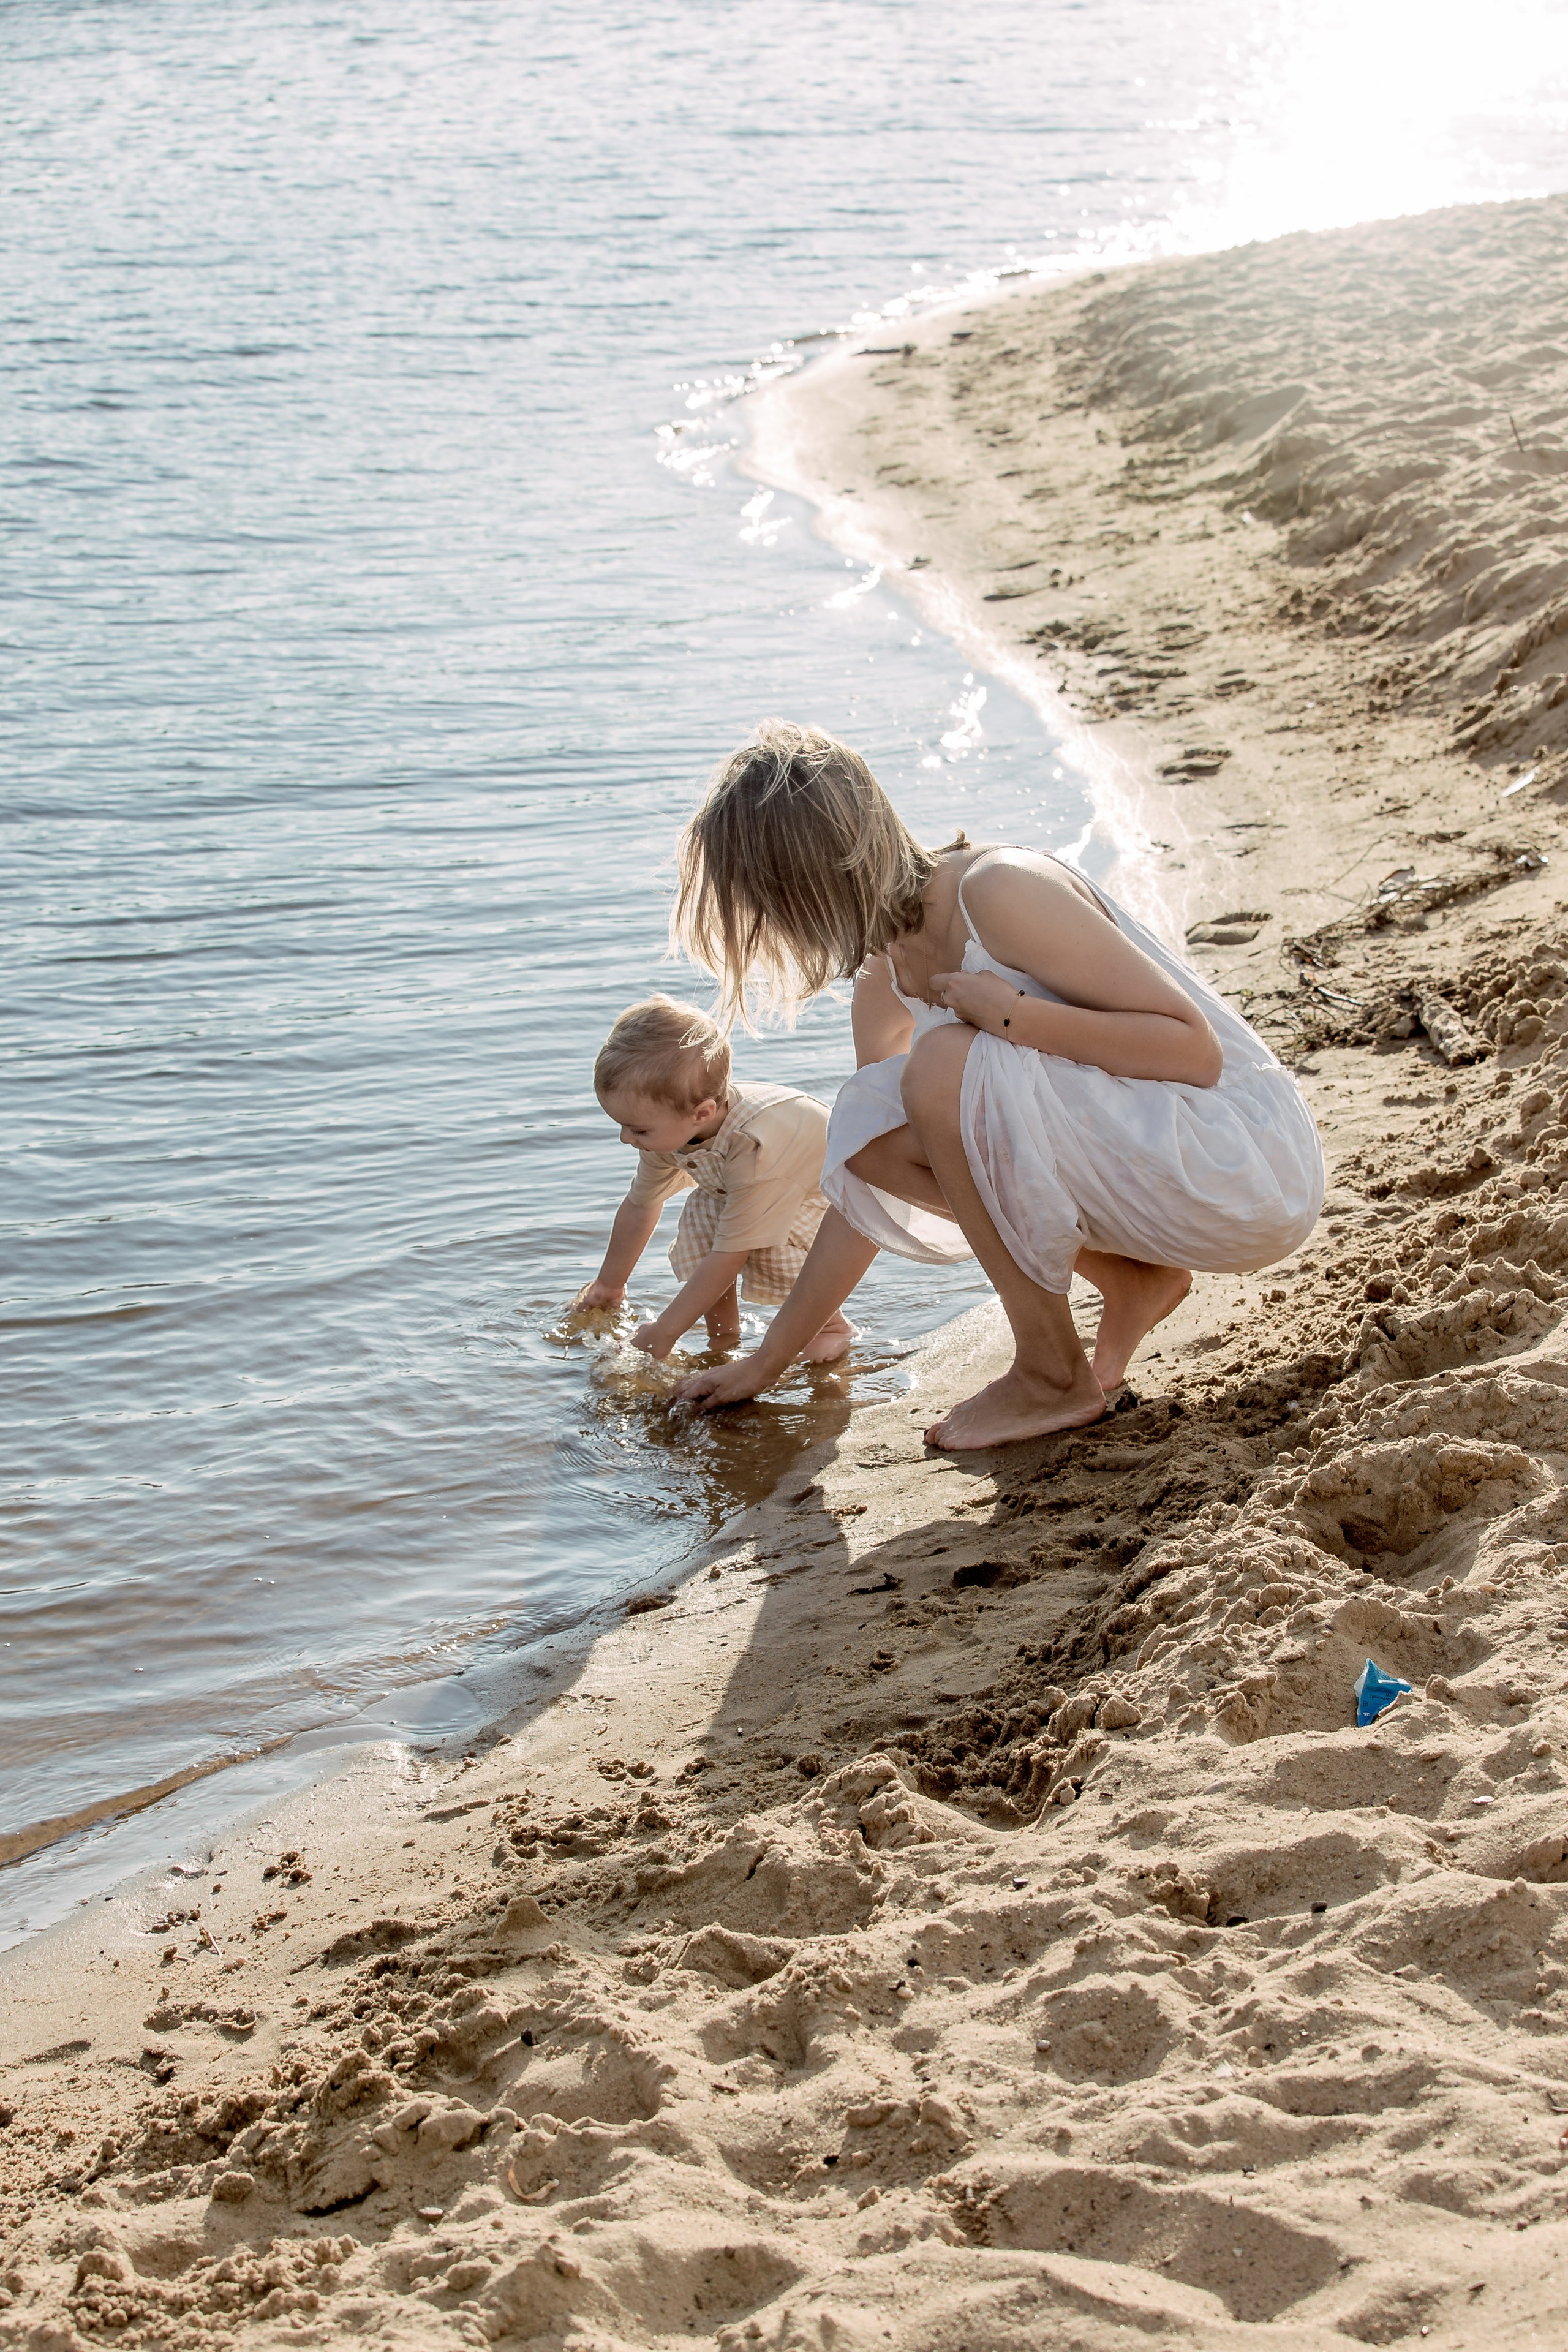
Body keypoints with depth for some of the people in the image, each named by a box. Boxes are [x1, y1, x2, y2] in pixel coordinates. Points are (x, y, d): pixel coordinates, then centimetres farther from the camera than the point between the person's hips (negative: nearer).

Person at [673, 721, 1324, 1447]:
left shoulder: (998, 890, -21)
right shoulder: (886, 982, 5)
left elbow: (1195, 1049, -21)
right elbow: (858, 1191, 14)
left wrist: (1010, 1014, -27)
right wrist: (765, 1362, 17)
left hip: (1246, 1165, -8)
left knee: (947, 1065, -26)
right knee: (870, 1131, -2)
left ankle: (1052, 1376, -11)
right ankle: (1134, 1278, 7)